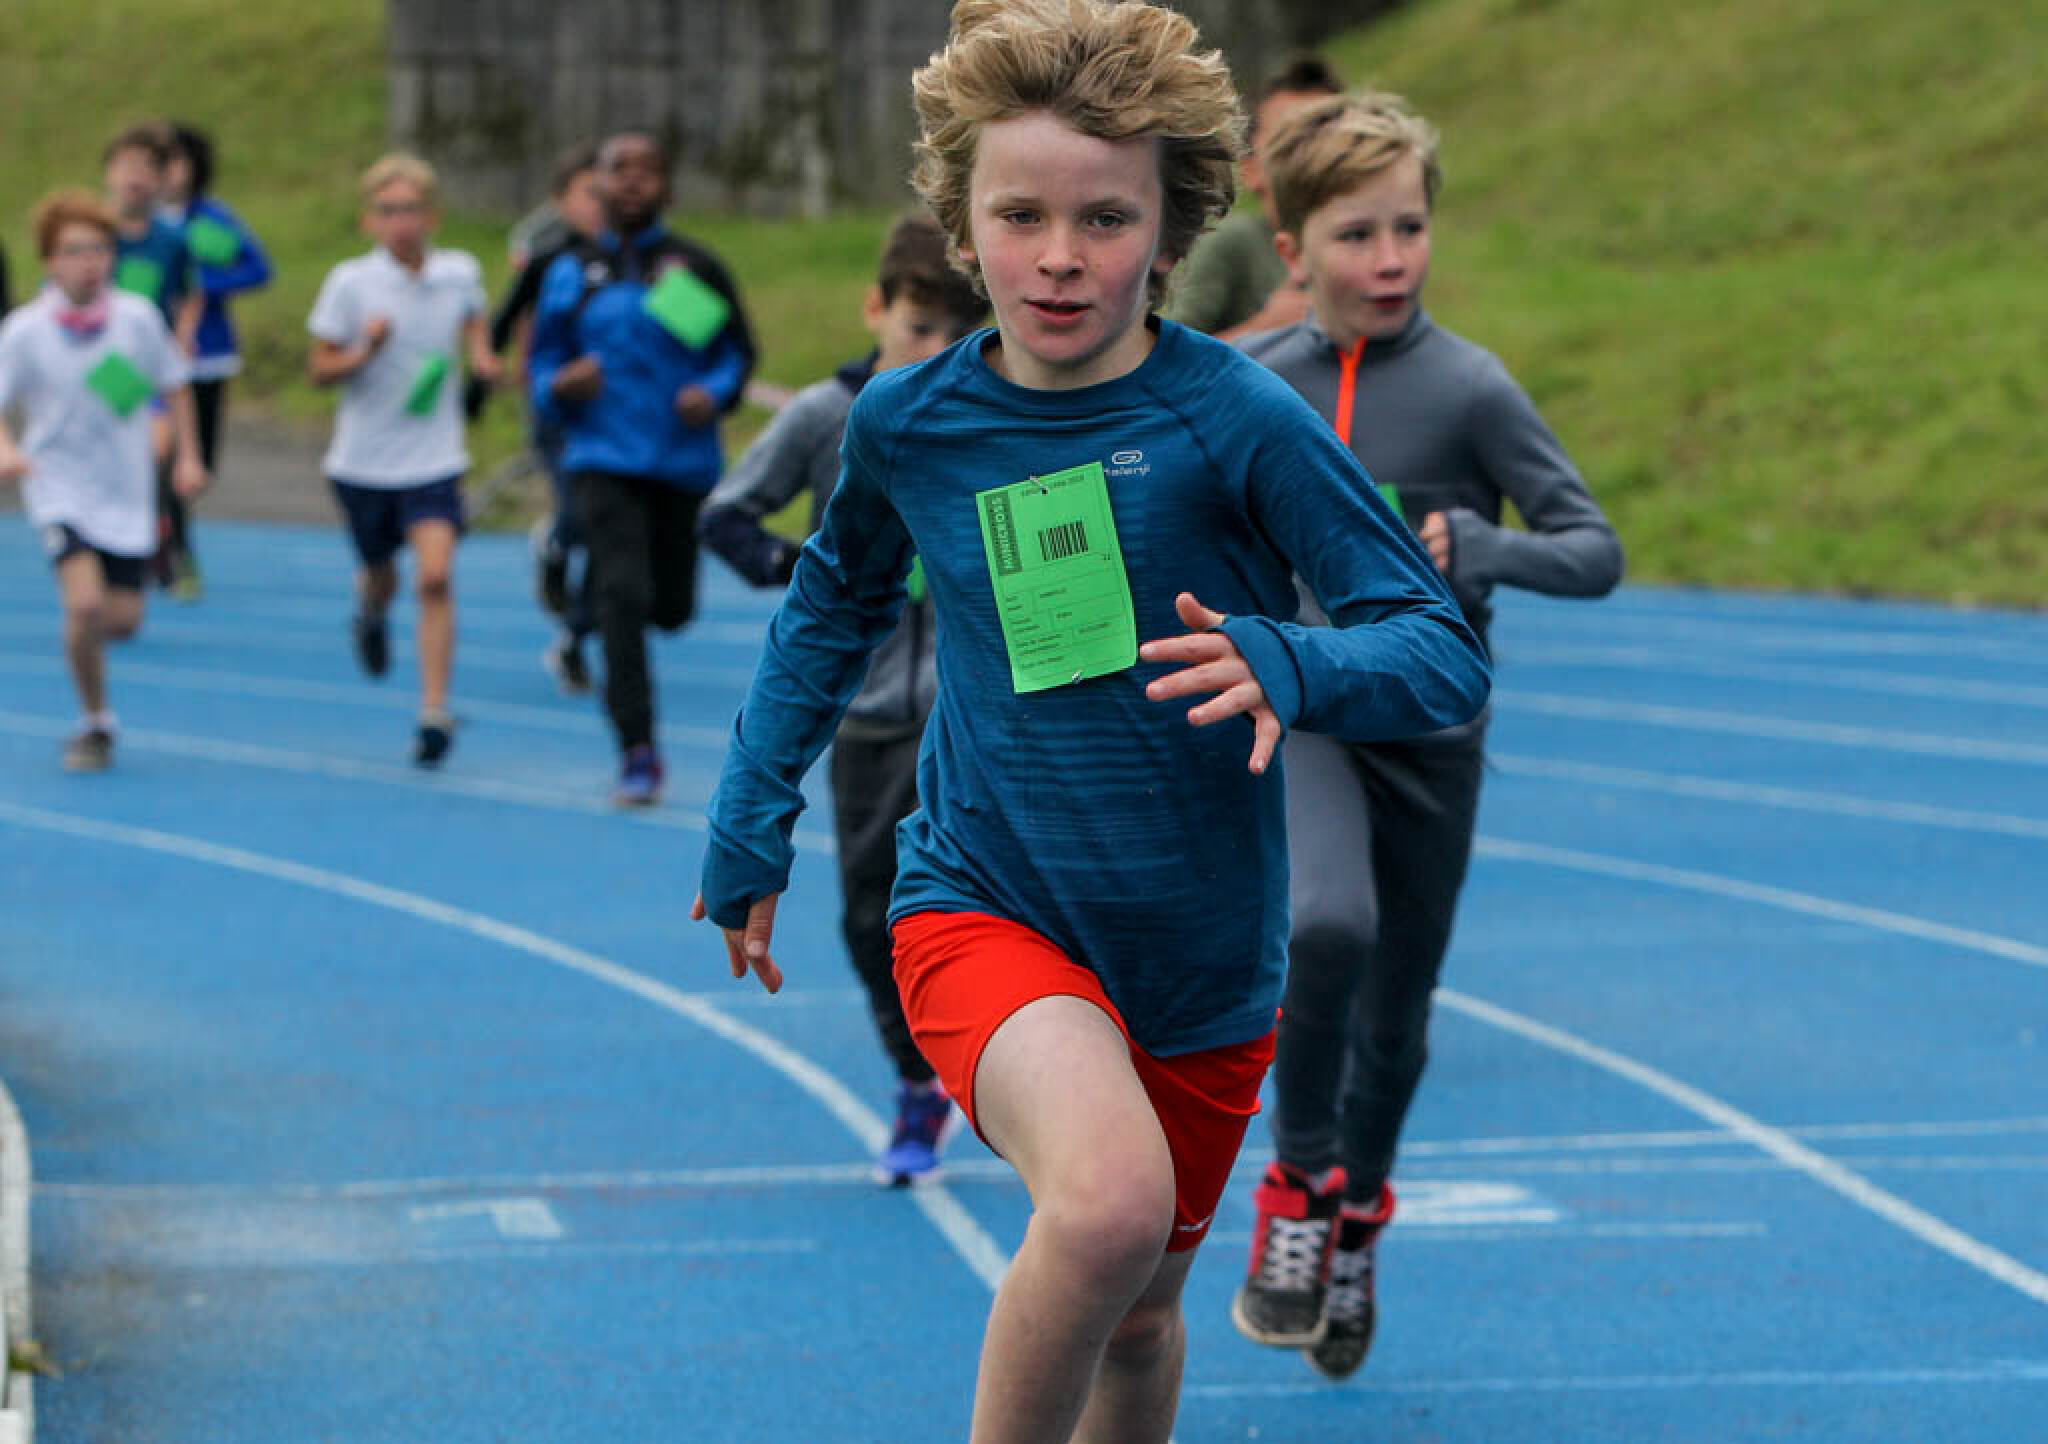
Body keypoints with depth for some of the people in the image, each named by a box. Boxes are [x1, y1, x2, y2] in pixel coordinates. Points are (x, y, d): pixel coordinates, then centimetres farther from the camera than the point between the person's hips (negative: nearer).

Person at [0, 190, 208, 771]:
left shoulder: (138, 318, -3)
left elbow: (173, 385, 11)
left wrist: (189, 456, 7)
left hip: (127, 493, 3)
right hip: (59, 488, -3)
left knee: (123, 619, 0)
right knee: (85, 602, -21)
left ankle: (80, 639, 38)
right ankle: (95, 723, -2)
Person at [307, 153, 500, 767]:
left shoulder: (461, 273, -4)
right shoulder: (349, 283, -12)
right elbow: (319, 370, -6)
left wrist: (480, 355, 2)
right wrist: (363, 352, -25)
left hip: (434, 457, 0)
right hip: (363, 460, 0)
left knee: (435, 575, -17)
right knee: (380, 575, 17)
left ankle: (435, 712, -12)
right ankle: (371, 615, 56)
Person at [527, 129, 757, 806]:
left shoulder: (696, 267, 3)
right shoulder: (570, 274, 6)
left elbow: (737, 351, 9)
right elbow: (540, 367, 11)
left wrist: (714, 394, -11)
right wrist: (561, 387, -12)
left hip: (684, 463, 1)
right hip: (604, 461, -1)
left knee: (671, 608, 8)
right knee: (623, 596, -17)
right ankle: (637, 752, -13)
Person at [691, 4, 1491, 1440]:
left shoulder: (1237, 418, -14)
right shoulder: (908, 422, -4)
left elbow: (1447, 650, -14)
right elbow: (835, 607, 17)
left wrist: (1285, 667, -34)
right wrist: (749, 835, 18)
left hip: (1203, 957, 1)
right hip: (985, 907, -1)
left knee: (1138, 1309, 18)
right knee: (1105, 1199, -32)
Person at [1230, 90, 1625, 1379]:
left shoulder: (1470, 387, -11)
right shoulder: (1251, 383, -3)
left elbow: (1595, 550, -13)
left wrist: (1468, 546, -29)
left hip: (1428, 728, 0)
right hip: (1296, 711, 0)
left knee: (1396, 1011, 12)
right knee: (1326, 924, -30)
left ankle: (1356, 1222, 40)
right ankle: (1298, 1186, -8)